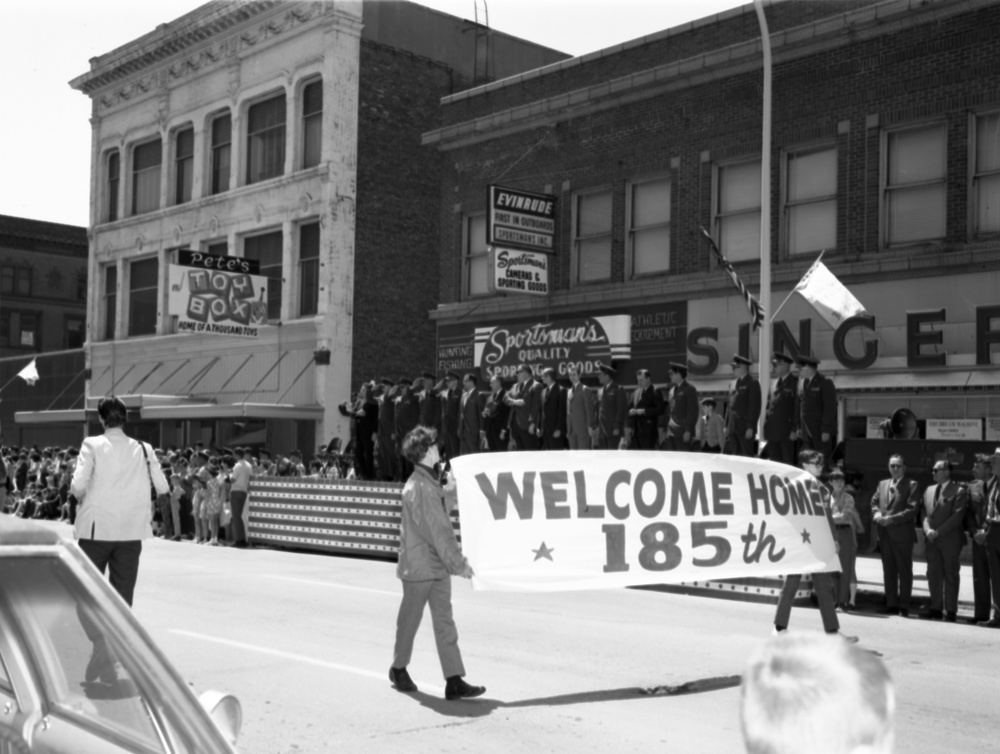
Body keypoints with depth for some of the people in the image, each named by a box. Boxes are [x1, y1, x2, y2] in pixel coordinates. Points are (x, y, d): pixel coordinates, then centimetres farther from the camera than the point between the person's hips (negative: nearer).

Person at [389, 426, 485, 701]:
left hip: (438, 566, 8)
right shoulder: (419, 487, -20)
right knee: (410, 619, 9)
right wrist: (459, 563, -19)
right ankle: (399, 669, 28)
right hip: (418, 566, -8)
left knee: (444, 621, 3)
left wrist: (451, 490, 12)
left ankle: (454, 681, 1)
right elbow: (437, 532, -22)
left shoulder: (430, 482, 10)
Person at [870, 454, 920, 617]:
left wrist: (890, 519, -16)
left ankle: (904, 606, 2)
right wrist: (877, 513, -5)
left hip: (902, 533, -5)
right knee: (888, 570, 9)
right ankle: (891, 605, 14)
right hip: (884, 534, 6)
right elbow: (874, 502, 17)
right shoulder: (882, 484, 18)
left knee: (904, 571, -1)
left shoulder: (911, 485, -1)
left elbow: (911, 510, -10)